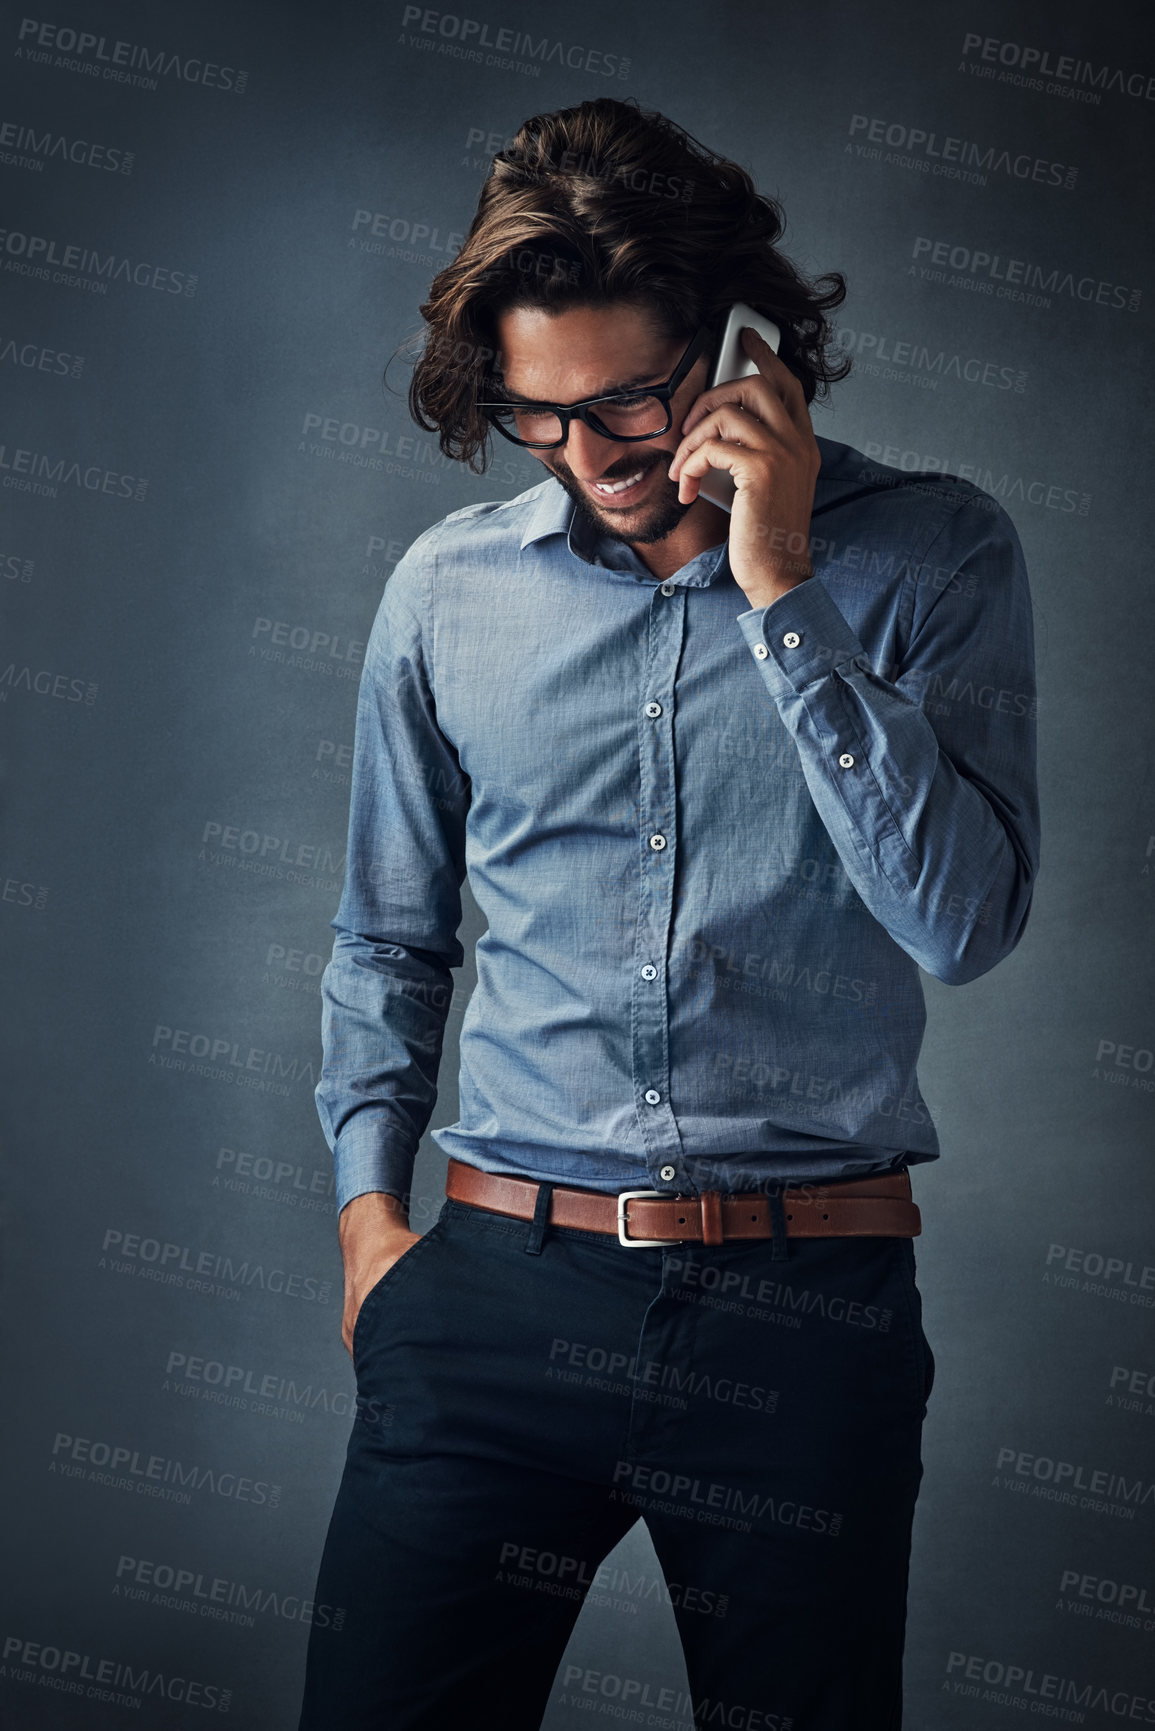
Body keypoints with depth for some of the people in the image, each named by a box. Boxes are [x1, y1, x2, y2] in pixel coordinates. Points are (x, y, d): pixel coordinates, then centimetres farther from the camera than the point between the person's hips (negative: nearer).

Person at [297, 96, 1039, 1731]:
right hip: (497, 1285, 2)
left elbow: (964, 916, -14)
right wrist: (370, 1209, 7)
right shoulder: (449, 587, 6)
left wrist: (779, 589, -15)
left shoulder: (933, 556, -1)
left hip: (810, 1299, -1)